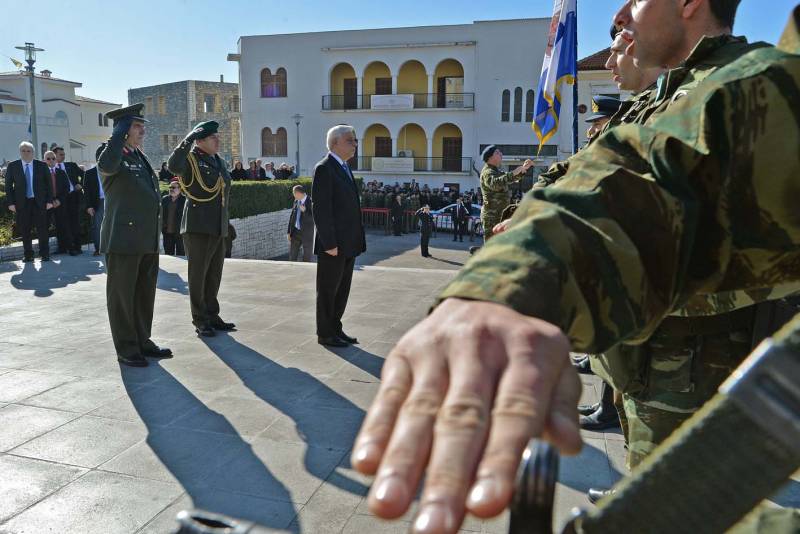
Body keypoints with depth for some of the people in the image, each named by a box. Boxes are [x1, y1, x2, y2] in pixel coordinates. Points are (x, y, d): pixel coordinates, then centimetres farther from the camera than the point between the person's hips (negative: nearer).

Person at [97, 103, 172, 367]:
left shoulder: (141, 157, 17)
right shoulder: (109, 152, -6)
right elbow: (107, 166, -32)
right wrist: (119, 133, -21)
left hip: (148, 241, 8)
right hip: (123, 241, -8)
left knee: (145, 294, 15)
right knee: (122, 296, 3)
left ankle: (142, 341, 26)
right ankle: (126, 349, 11)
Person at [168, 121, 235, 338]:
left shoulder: (219, 161, 15)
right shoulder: (190, 160, -7)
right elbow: (173, 165, -31)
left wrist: (225, 221, 23)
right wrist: (189, 138, -27)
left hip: (218, 228, 7)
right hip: (198, 228, -7)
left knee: (214, 274, 12)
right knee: (198, 274, 1)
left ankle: (212, 316, 23)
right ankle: (200, 321, 9)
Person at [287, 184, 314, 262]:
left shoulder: (311, 202, -11)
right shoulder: (296, 201, 8)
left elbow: (313, 218, -15)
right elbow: (292, 216, 12)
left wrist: (304, 211, -30)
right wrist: (288, 232, 7)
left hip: (307, 233, -5)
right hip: (295, 232, 5)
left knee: (307, 258, 3)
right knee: (292, 256, 7)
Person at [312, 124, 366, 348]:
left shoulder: (344, 168, 17)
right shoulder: (324, 169, -12)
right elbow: (321, 210, -17)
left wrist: (356, 240, 15)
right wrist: (329, 243, -20)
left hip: (348, 243, 9)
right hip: (333, 244, -9)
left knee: (342, 290, 15)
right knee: (328, 291, 3)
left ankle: (335, 329, 27)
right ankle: (325, 334, 14)